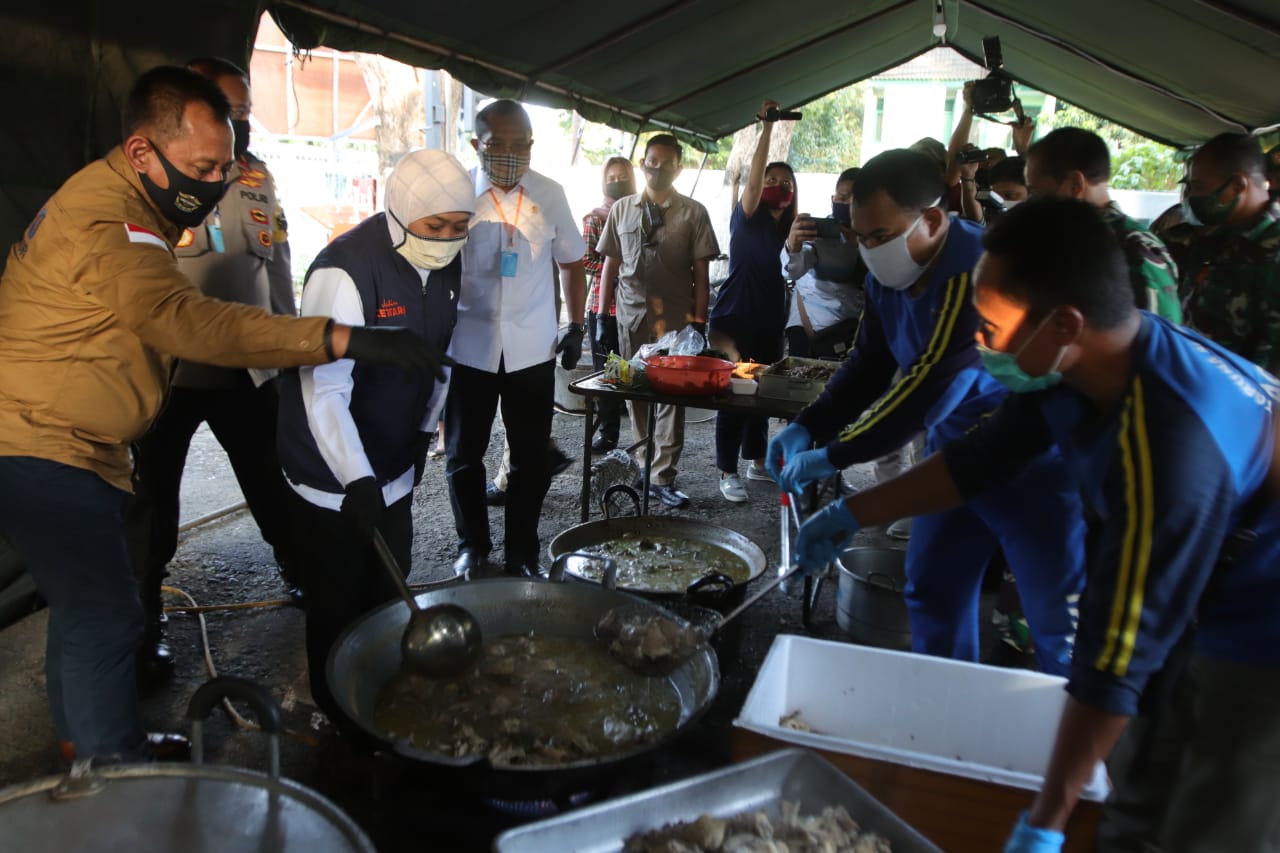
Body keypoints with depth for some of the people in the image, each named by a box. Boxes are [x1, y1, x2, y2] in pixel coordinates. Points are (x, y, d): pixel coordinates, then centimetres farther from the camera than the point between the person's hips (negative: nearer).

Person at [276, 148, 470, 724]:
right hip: (333, 481, -7)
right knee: (340, 611, 7)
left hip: (394, 471, 7)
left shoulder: (445, 265, 0)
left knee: (387, 600, 17)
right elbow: (323, 390, -29)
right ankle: (341, 720, 29)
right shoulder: (345, 270, -24)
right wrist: (358, 482, -35)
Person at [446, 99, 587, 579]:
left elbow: (571, 264, 12)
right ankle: (473, 545, 31)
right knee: (464, 456, 11)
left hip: (532, 350, 1)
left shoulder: (550, 195, 1)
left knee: (531, 459, 8)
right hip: (469, 348, -1)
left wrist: (576, 326, 7)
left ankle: (522, 553, 25)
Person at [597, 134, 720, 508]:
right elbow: (610, 265, 11)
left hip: (674, 319, -2)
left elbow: (701, 274, 1)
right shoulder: (622, 209, 10)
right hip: (630, 315, 3)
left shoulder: (692, 213, 2)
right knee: (636, 393, 8)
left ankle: (663, 478, 1)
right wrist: (601, 316, 7)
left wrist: (698, 322, -5)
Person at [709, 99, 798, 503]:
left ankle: (756, 461, 29)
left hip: (770, 322, 6)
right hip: (736, 318, -6)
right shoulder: (747, 217, -7)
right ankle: (728, 474, 4)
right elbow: (752, 178, -22)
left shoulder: (790, 227, 9)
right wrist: (766, 129, -27)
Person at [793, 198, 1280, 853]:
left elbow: (1120, 647, -32)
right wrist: (851, 514, 7)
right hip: (1198, 606, 8)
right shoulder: (1079, 360, -13)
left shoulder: (1169, 447, -37)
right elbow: (981, 457, 2)